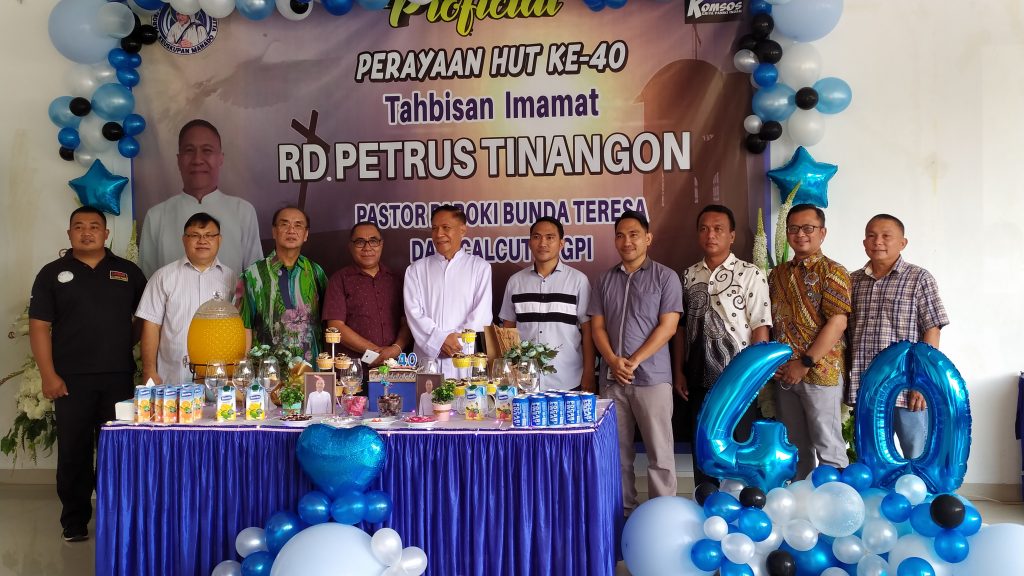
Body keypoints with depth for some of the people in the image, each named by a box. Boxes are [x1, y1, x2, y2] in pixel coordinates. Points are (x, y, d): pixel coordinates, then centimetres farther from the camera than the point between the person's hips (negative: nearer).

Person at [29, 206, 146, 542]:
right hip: (71, 379, -1)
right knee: (73, 451, 3)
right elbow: (39, 327, 0)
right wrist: (48, 375, -8)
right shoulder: (52, 274, 5)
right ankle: (74, 520, 13)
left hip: (118, 377, 1)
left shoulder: (128, 272, 9)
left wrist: (131, 340, -1)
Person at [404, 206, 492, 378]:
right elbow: (414, 312, 3)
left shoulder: (480, 267, 9)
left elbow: (481, 314, 1)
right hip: (427, 357, 1)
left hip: (466, 358, -1)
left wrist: (458, 341, -10)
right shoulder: (416, 270, 13)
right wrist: (440, 340, -10)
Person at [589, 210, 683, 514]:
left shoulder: (665, 277, 1)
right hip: (612, 378, 4)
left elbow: (668, 327, -6)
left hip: (652, 377, -4)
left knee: (659, 453, -1)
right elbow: (597, 326, 10)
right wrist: (613, 361, -8)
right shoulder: (606, 280, 13)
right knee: (618, 451, 8)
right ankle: (624, 510, 18)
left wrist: (633, 362, -12)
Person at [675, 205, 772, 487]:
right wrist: (679, 371, 6)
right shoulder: (689, 276, 8)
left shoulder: (751, 274, -6)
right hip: (699, 378, 4)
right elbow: (682, 327, 11)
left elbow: (760, 328, -8)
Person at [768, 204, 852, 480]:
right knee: (794, 447, 14)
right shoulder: (777, 274, 12)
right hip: (783, 374, 6)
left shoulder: (832, 272, -7)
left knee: (828, 447, 2)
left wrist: (805, 363, -16)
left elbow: (837, 323, -15)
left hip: (820, 372, -6)